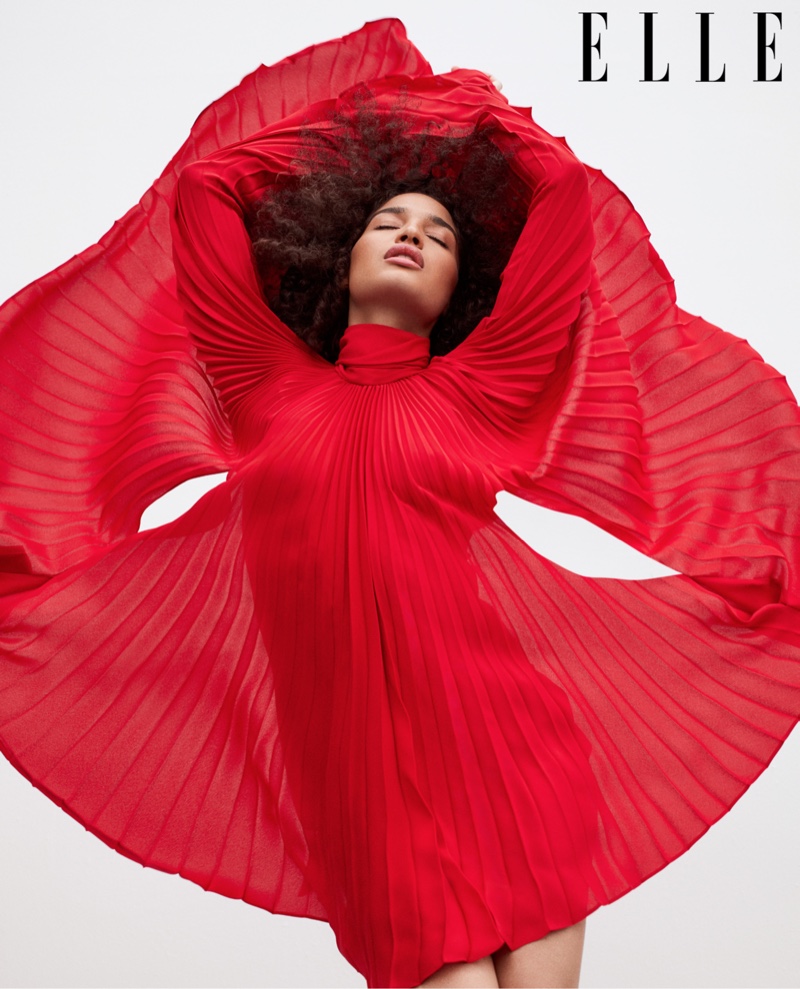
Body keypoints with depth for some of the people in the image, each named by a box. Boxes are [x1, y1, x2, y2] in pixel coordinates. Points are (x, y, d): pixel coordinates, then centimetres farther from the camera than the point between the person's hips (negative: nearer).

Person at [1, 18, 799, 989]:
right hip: (358, 757, 0)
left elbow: (566, 198, 12)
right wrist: (338, 114, 27)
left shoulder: (478, 388, 9)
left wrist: (469, 107, 29)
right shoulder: (272, 386, 10)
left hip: (502, 732, 1)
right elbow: (203, 192, 15)